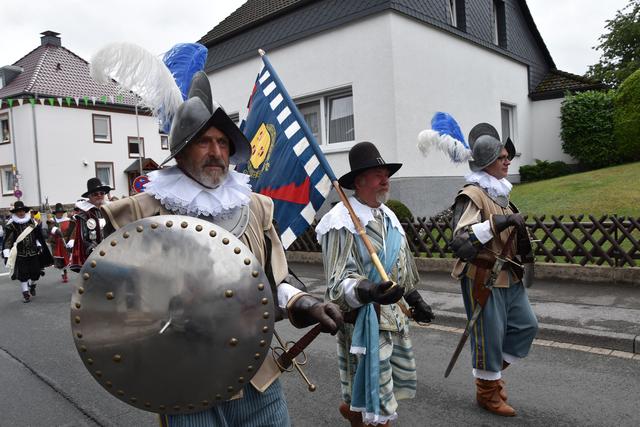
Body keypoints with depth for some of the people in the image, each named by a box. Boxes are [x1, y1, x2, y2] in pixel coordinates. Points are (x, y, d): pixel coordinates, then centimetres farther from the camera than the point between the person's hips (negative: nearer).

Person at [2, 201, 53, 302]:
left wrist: (39, 245, 8)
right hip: (20, 255, -3)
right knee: (23, 274, -1)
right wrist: (6, 255, -14)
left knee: (36, 272, 6)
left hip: (34, 252, 3)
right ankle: (26, 293, 14)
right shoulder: (11, 225, -7)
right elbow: (7, 241, -9)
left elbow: (38, 236, 17)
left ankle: (32, 286, 36)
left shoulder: (32, 222, 5)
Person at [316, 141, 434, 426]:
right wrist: (369, 291, -40)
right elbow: (339, 282, -23)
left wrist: (415, 299, 21)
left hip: (393, 313, 9)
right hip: (364, 317, -8)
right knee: (377, 399, 1)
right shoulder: (342, 222, -18)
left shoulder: (387, 215, 10)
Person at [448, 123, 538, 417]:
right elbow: (460, 241, -30)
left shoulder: (500, 192, 12)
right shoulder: (472, 195, -18)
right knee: (489, 335, 3)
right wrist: (497, 223, -33)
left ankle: (494, 371, 32)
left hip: (508, 276, 9)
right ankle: (488, 391, 24)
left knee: (526, 325, 14)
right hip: (482, 277, -9)